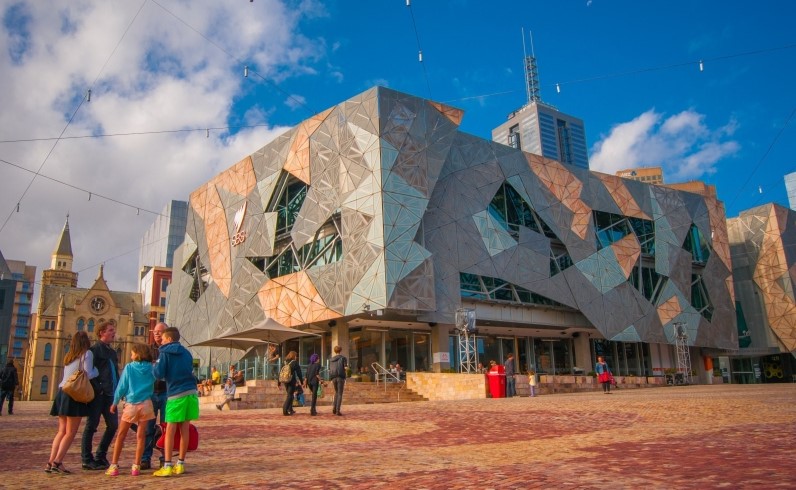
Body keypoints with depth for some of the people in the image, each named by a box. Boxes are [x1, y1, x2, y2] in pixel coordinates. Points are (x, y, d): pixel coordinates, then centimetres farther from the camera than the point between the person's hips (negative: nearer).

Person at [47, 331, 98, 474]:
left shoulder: (69, 356, 21)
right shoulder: (87, 353, -1)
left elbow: (68, 375, 17)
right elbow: (88, 374, -9)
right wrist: (96, 370, 11)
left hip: (62, 392, 7)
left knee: (62, 431, 10)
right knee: (71, 432, -3)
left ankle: (51, 462, 5)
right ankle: (57, 462, -10)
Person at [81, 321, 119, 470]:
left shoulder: (112, 352, 19)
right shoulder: (95, 349, -4)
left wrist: (118, 390, 11)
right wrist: (97, 388, -19)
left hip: (109, 394, 8)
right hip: (97, 394, -8)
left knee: (113, 424, 7)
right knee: (92, 425, -1)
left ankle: (100, 457, 18)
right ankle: (87, 460, 7)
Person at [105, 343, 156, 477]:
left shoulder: (129, 367, -4)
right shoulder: (151, 369, 2)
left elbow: (122, 386, 0)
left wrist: (115, 403, 10)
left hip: (131, 404, -1)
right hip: (145, 404, 2)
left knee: (121, 435, 10)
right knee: (141, 435, 5)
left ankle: (114, 466, 10)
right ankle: (136, 467, 6)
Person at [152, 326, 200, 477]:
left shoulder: (165, 353, 0)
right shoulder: (186, 353, 16)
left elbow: (159, 374, -5)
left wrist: (155, 365, 13)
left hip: (175, 395, -5)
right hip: (190, 392, 5)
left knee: (170, 430, 0)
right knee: (184, 429, 9)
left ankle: (167, 466, -2)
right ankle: (180, 464, 14)